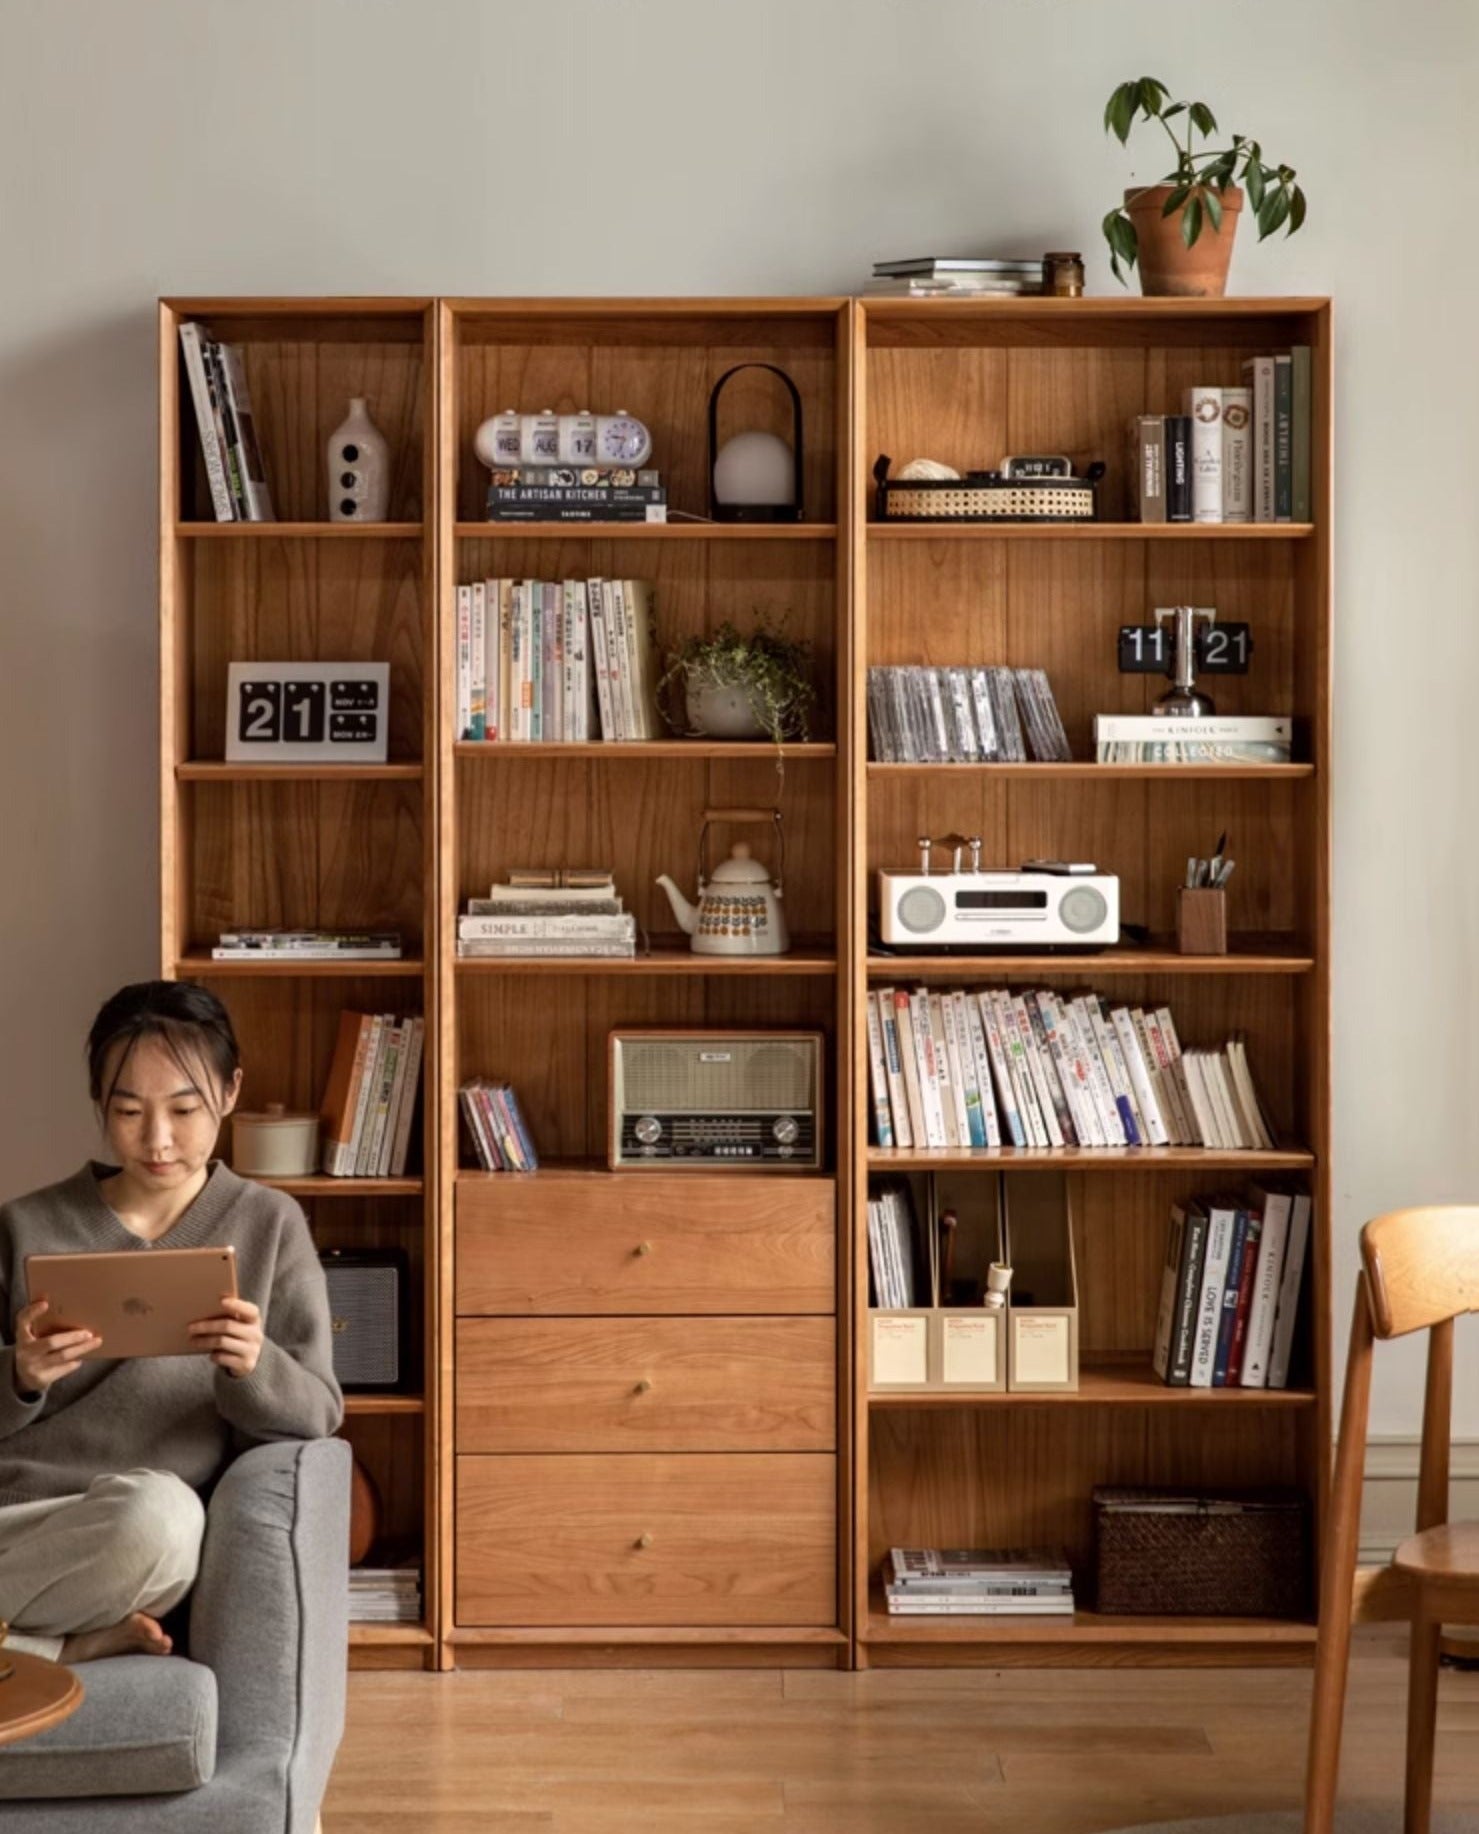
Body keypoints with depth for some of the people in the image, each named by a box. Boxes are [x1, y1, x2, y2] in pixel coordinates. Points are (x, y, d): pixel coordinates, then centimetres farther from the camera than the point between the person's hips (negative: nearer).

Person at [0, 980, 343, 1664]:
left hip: (145, 1530, 1)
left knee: (161, 1513, -36)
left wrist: (252, 1370, -17)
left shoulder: (269, 1225, 9)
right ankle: (72, 1646, -11)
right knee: (150, 1516, -37)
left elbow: (318, 1413, 5)